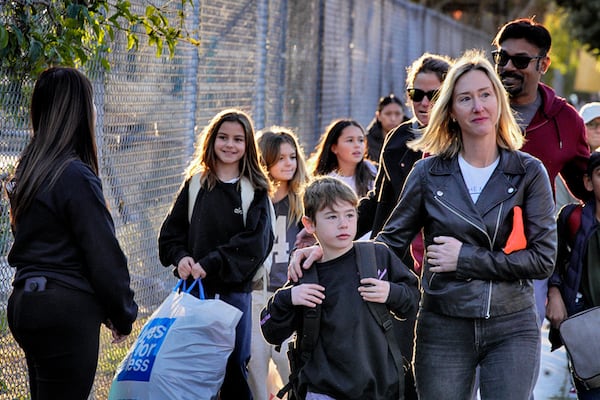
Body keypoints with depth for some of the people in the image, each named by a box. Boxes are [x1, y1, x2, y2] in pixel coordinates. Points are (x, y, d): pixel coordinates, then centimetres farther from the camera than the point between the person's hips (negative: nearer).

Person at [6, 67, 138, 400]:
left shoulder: (28, 168, 11)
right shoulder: (76, 175, -16)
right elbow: (103, 253, -14)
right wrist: (123, 314, -1)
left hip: (25, 300, 9)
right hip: (64, 310, -9)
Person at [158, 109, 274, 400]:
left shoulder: (255, 190, 1)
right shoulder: (195, 183, 8)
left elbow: (255, 242, -10)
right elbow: (171, 230, 9)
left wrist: (211, 263, -18)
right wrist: (180, 256, -11)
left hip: (235, 290, -2)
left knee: (235, 365, 4)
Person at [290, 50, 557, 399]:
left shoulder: (529, 172, 0)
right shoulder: (429, 172, 3)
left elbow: (543, 259, -5)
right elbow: (391, 241, 6)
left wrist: (465, 258, -11)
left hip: (512, 328, -1)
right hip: (444, 328, 1)